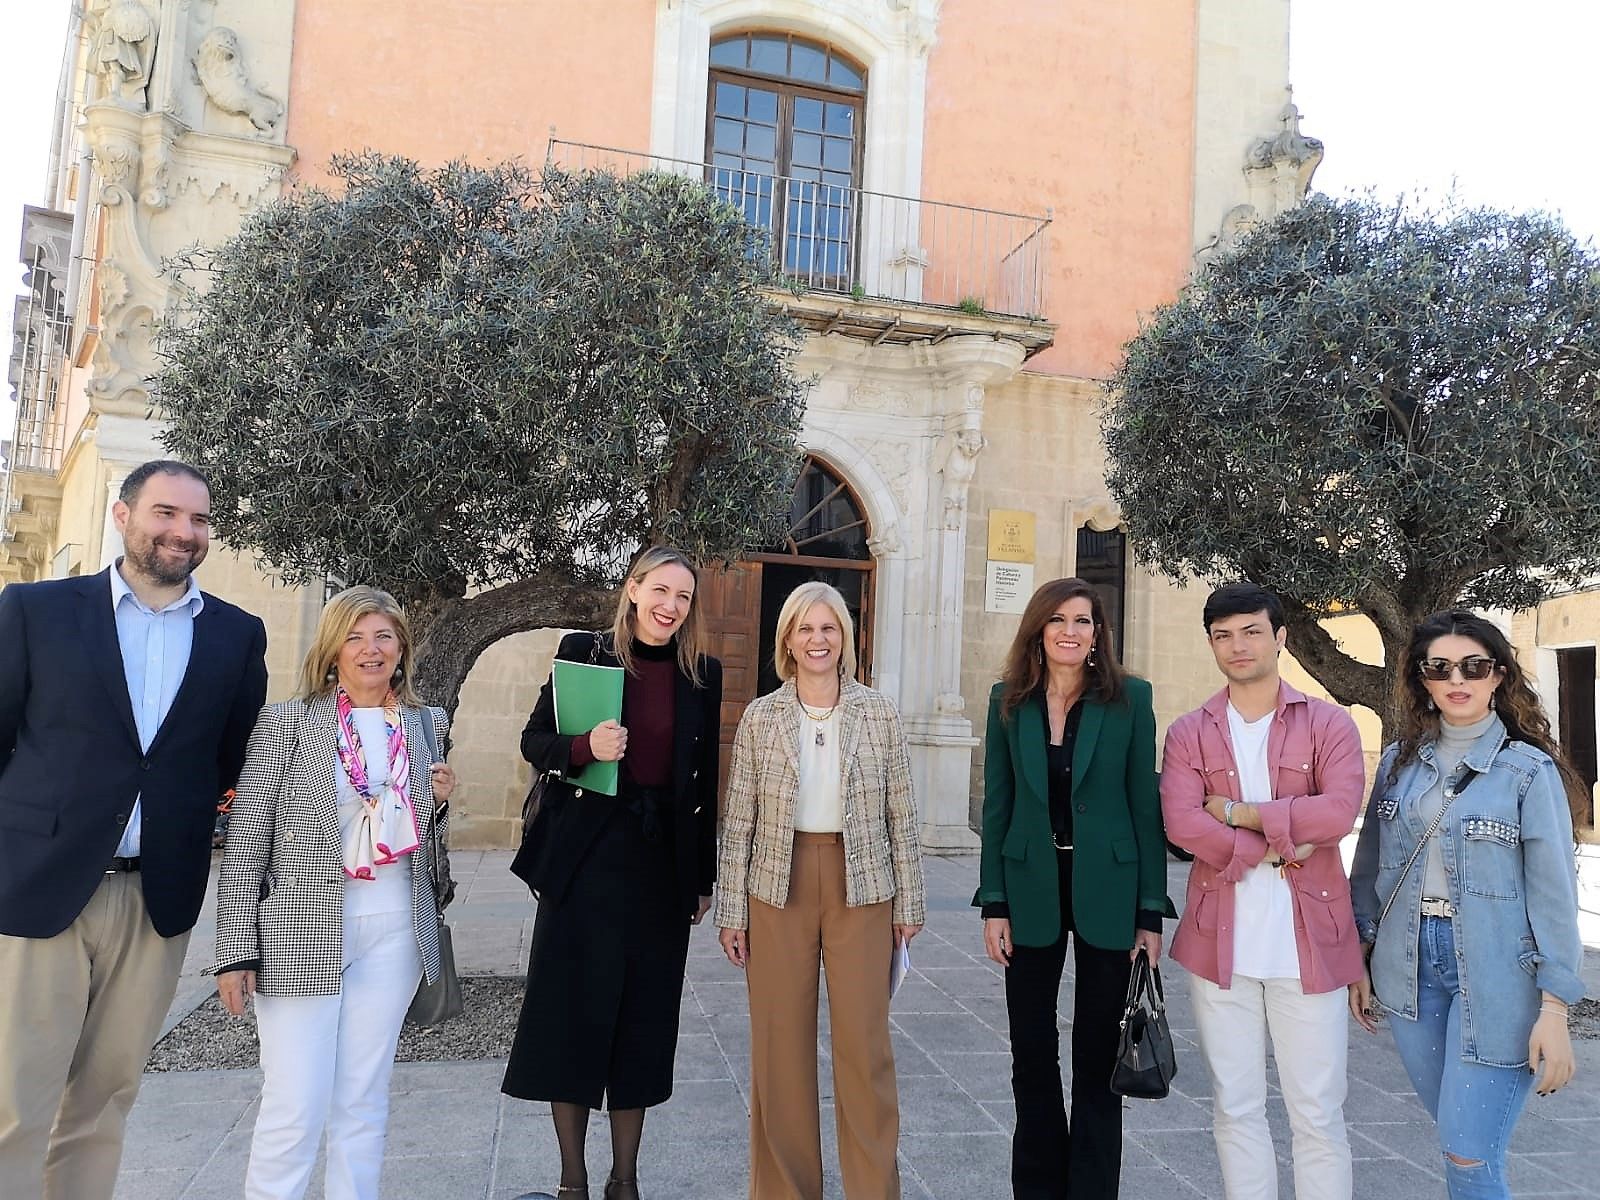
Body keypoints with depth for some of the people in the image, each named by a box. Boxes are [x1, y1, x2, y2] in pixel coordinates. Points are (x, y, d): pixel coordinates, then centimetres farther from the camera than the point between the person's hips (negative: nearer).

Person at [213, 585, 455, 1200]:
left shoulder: (428, 724, 9)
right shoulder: (285, 721, -2)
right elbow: (246, 841, -3)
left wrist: (439, 801, -2)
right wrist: (237, 950, -7)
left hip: (395, 932, 3)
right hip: (302, 930, -3)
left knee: (364, 1102, 11)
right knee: (295, 1107, -2)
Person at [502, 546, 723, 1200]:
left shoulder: (703, 673, 5)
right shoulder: (583, 651, 0)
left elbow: (705, 780, 7)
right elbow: (534, 740, 2)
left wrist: (704, 877, 7)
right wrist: (584, 746, -19)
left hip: (664, 863, 2)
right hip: (586, 856, -1)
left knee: (645, 1016, 8)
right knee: (573, 1006, 5)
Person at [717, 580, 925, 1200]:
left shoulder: (879, 713, 0)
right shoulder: (760, 717, 0)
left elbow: (901, 815, 3)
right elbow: (738, 819, 2)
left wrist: (908, 901, 2)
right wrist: (731, 910, 0)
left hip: (862, 889, 0)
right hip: (778, 890, 1)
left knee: (864, 1045, 2)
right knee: (779, 1045, 7)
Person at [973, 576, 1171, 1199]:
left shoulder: (1130, 698, -4)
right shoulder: (1010, 700, 1)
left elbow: (1146, 805, -3)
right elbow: (996, 806, 3)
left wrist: (1150, 912, -5)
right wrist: (993, 904, -1)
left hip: (1106, 890, -2)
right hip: (1032, 890, 2)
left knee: (1097, 1056, 8)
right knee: (1032, 1055, 12)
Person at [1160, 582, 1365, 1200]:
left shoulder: (1328, 724, 1)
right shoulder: (1189, 733, 5)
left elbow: (1339, 812, -15)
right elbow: (1182, 823, -9)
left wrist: (1237, 812, -11)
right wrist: (1279, 848, -13)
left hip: (1307, 943, -1)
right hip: (1220, 942, 2)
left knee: (1318, 1114, 6)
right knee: (1236, 1109, 12)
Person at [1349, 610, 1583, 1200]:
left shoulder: (1529, 770, -7)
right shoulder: (1400, 761, 5)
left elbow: (1553, 891, -9)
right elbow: (1371, 865, 10)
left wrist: (1554, 1008, -11)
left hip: (1495, 972, -4)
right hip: (1412, 964, 4)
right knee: (1456, 1134, 15)